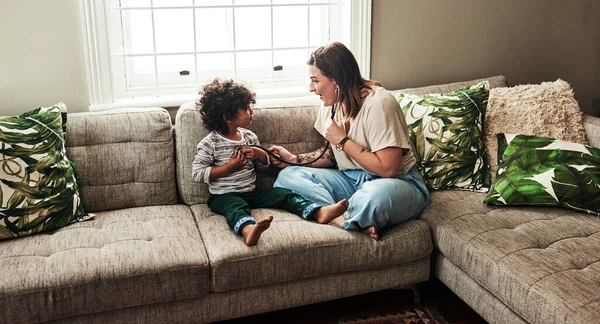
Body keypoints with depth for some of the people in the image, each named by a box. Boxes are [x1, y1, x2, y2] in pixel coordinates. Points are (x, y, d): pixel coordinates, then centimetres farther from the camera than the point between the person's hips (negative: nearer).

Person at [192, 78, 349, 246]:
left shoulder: (249, 137, 10)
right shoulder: (210, 143, -7)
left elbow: (264, 165, 19)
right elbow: (197, 173, -11)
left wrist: (260, 154, -6)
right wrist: (229, 167, -18)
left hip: (251, 192, 6)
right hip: (224, 196, -6)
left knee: (283, 193, -12)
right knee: (236, 206, -37)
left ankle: (319, 211, -30)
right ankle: (248, 229, -70)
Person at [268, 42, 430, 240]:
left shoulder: (378, 103, -18)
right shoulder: (331, 104, 6)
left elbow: (388, 168, -22)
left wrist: (342, 140, -16)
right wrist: (295, 159, 5)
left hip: (398, 182, -8)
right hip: (351, 179, 8)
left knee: (376, 195, -44)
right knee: (288, 175, -12)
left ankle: (336, 218, -14)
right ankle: (353, 221, -28)